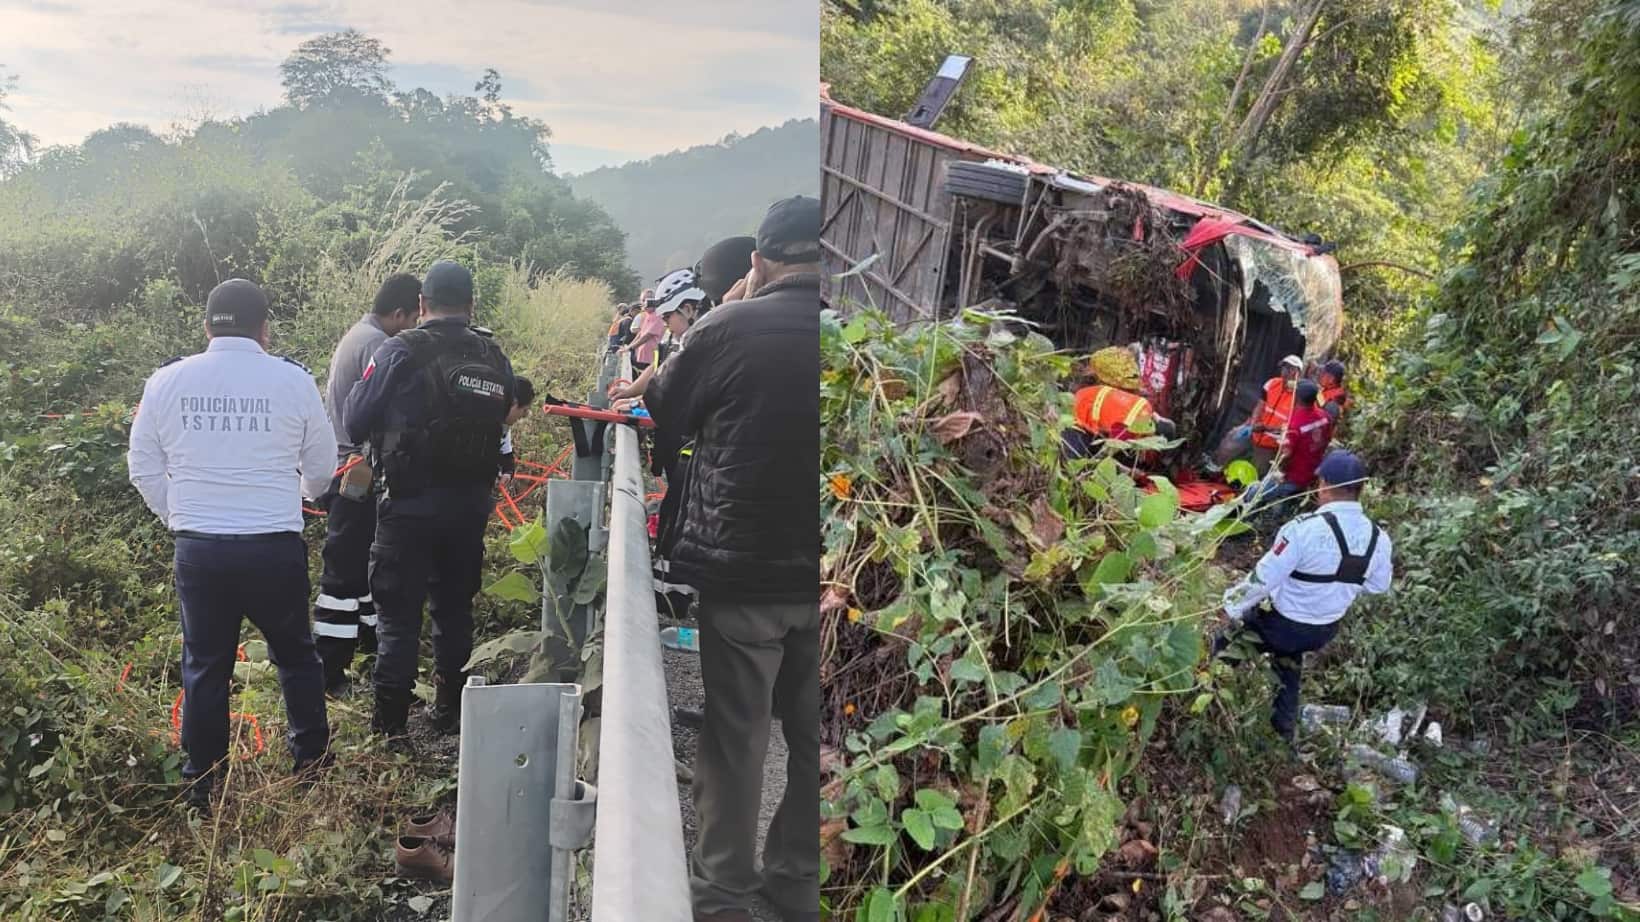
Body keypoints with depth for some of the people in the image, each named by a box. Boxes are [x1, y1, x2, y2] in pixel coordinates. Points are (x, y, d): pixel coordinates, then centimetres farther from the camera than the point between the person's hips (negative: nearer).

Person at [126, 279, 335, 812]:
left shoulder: (167, 381, 0)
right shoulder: (292, 380, -5)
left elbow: (143, 469, 8)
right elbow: (322, 467, 6)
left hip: (198, 548, 2)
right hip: (275, 546, -1)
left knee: (205, 667, 14)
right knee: (295, 655, 17)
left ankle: (202, 787, 22)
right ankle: (313, 764, 25)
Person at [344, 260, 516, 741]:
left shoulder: (401, 351, -11)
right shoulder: (495, 357, 1)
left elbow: (356, 423, -8)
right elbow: (503, 416, 8)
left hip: (409, 506, -4)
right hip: (472, 504, 4)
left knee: (398, 615, 5)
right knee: (455, 610, 18)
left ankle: (389, 724, 7)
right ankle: (450, 712, 27)